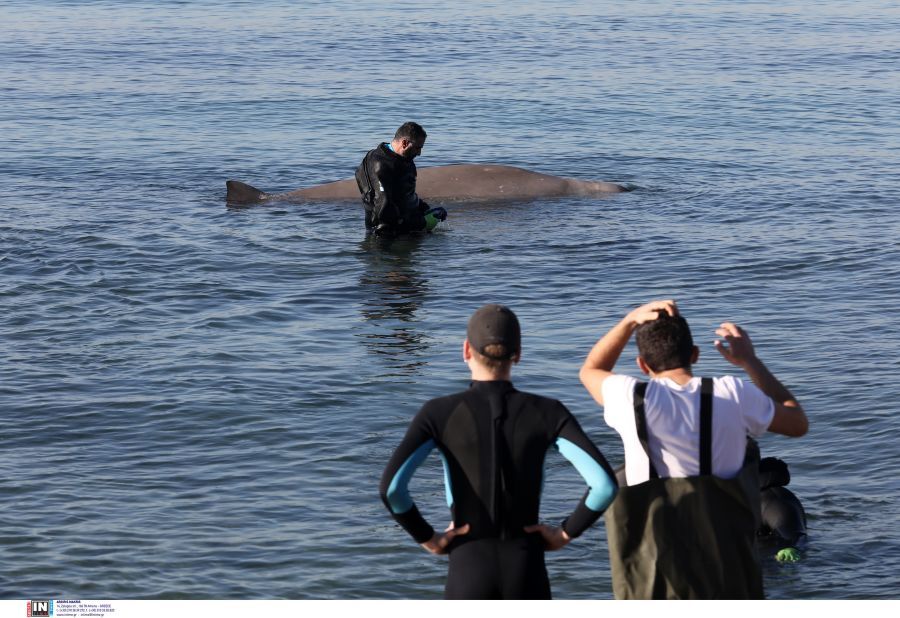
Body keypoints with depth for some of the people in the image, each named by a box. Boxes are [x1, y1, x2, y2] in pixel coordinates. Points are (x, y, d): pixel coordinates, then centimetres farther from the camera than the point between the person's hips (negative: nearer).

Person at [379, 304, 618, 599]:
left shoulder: (440, 412, -7)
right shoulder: (546, 413, -4)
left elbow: (391, 485, -20)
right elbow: (605, 483, -15)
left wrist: (427, 538, -4)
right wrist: (566, 532, 1)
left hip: (469, 572, -1)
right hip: (526, 574, 1)